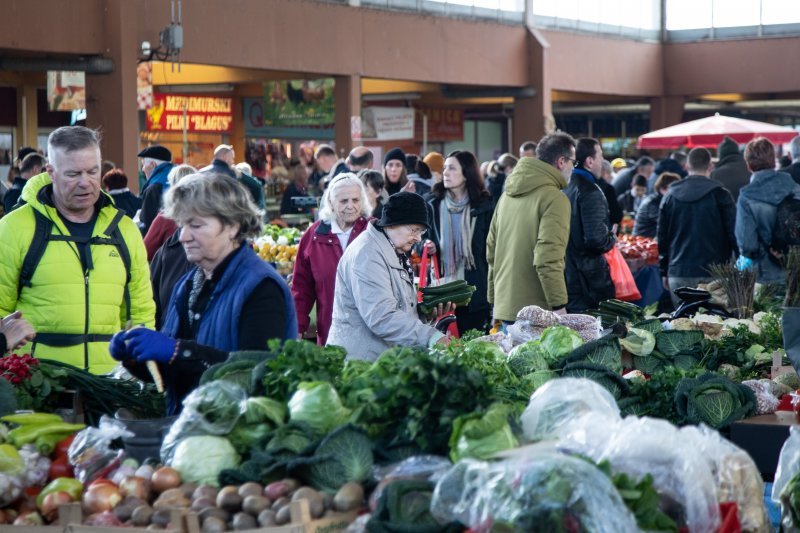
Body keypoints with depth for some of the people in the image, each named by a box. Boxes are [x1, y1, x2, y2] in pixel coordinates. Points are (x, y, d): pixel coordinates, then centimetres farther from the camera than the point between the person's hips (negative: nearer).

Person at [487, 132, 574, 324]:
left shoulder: (508, 195, 14)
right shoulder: (554, 199, -11)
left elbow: (491, 250, 18)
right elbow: (547, 258, -20)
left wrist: (494, 299, 24)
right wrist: (559, 307, -17)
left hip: (504, 308, 8)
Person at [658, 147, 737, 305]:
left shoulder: (670, 197, 7)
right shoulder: (720, 195, -4)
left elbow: (662, 237, 11)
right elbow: (733, 233, -3)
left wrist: (664, 272, 19)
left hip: (678, 276, 3)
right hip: (712, 274, -3)